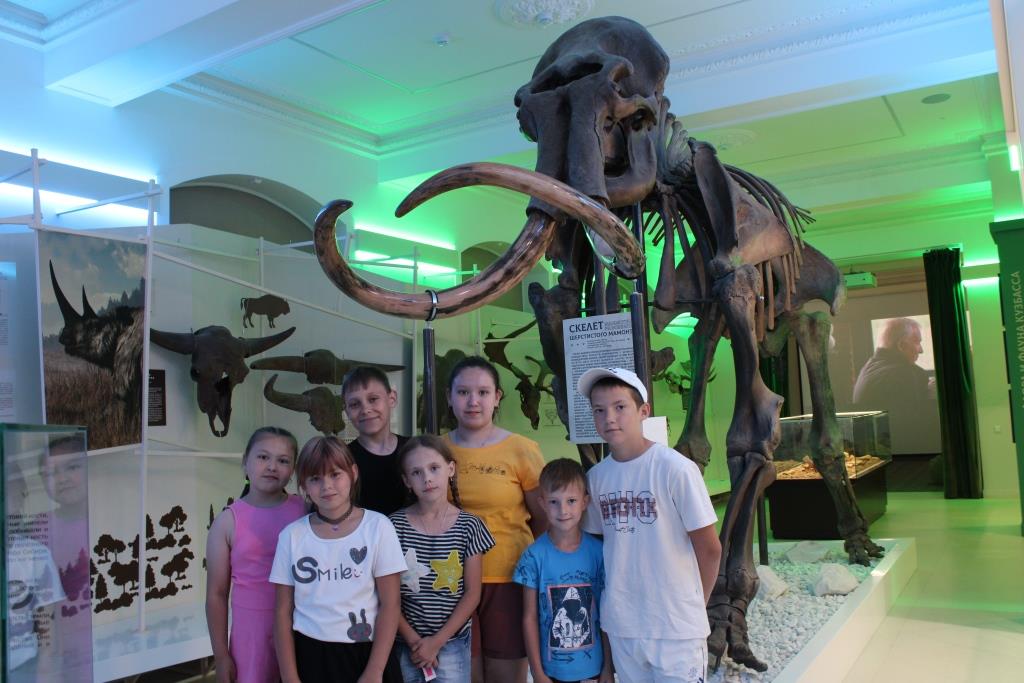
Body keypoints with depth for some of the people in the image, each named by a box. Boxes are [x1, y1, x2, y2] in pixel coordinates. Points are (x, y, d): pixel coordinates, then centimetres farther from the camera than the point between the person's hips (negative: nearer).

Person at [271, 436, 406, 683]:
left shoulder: (377, 526, -7)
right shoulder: (292, 535, -2)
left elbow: (390, 605, -7)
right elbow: (283, 611, 2)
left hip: (365, 654, -1)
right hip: (309, 656, 2)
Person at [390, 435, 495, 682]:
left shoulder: (469, 526, -6)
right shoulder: (395, 525, -6)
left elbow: (472, 593, -4)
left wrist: (437, 641, -8)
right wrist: (413, 640, -8)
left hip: (452, 642, 0)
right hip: (405, 642, 0)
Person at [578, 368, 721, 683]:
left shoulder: (676, 469, -14)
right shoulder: (595, 477, 0)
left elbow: (709, 549, -7)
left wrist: (693, 606, 3)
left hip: (675, 626, -4)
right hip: (619, 624, 4)